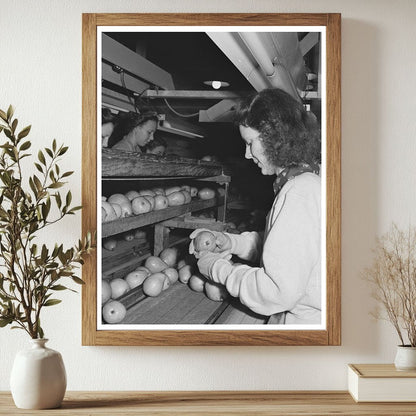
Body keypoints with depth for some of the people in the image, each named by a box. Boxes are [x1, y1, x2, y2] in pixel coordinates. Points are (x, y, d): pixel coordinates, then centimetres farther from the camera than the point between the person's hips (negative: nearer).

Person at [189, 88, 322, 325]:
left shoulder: (299, 194, -23)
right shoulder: (308, 182, 9)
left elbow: (279, 290, -25)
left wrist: (220, 269, -13)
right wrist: (232, 242, 5)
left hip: (305, 321, -9)